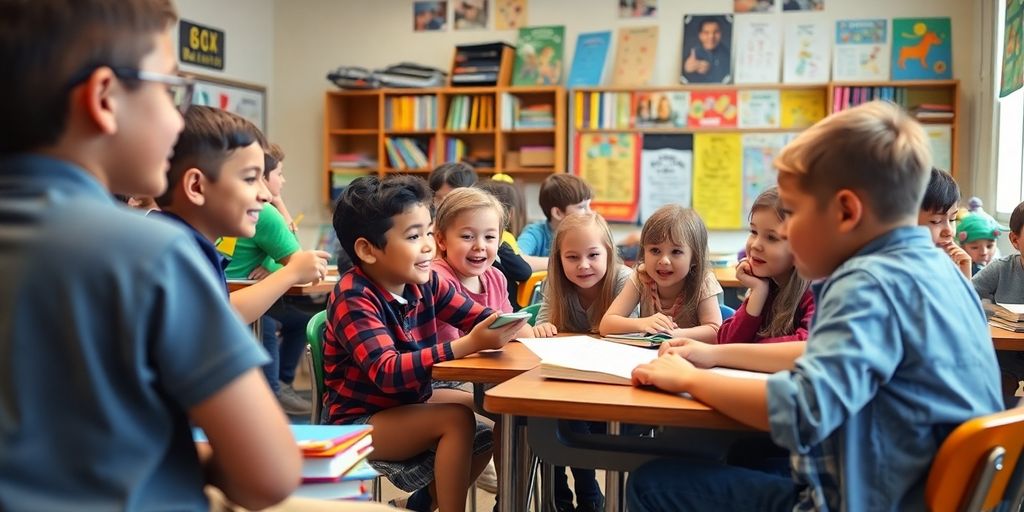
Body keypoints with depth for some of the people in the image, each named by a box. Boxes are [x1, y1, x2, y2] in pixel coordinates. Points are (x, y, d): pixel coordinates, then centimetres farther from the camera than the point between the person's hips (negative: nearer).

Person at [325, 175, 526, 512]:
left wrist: (513, 325, -23)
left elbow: (481, 317, 2)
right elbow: (387, 373, -34)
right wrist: (469, 344, -43)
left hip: (407, 410, 7)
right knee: (457, 419, -23)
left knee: (487, 438, -2)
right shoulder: (353, 298, -23)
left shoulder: (426, 283, -3)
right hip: (359, 422, -7)